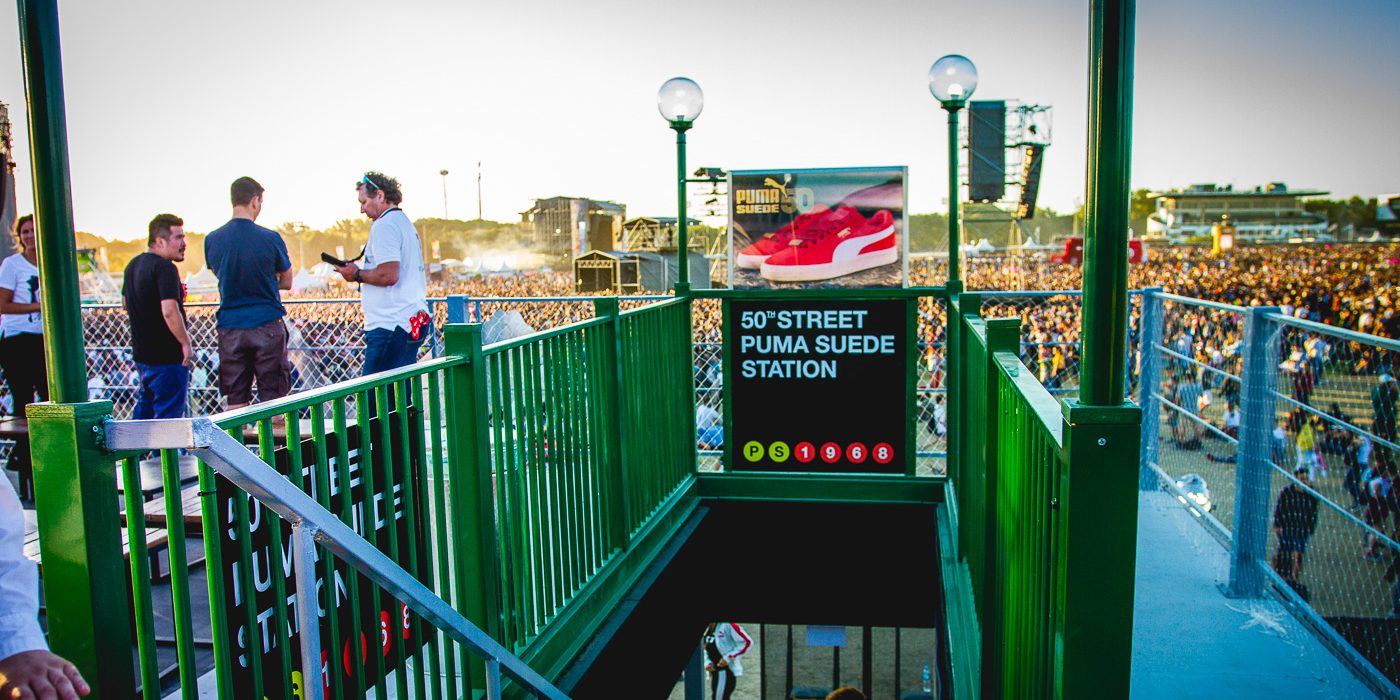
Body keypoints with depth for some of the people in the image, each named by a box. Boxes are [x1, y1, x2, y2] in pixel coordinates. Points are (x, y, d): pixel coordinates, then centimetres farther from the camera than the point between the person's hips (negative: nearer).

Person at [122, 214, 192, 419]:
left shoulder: (133, 265, 11)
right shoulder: (165, 268, -19)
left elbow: (125, 304, 24)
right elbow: (169, 311, -29)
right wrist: (186, 343, -21)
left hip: (141, 354, 9)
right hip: (167, 356, -9)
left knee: (145, 406, 22)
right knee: (169, 412, -2)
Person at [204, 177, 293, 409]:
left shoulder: (212, 240, 0)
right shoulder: (271, 239, -9)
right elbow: (287, 282, 2)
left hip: (229, 329, 3)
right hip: (267, 326, -3)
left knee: (235, 401, 8)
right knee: (273, 399, 4)